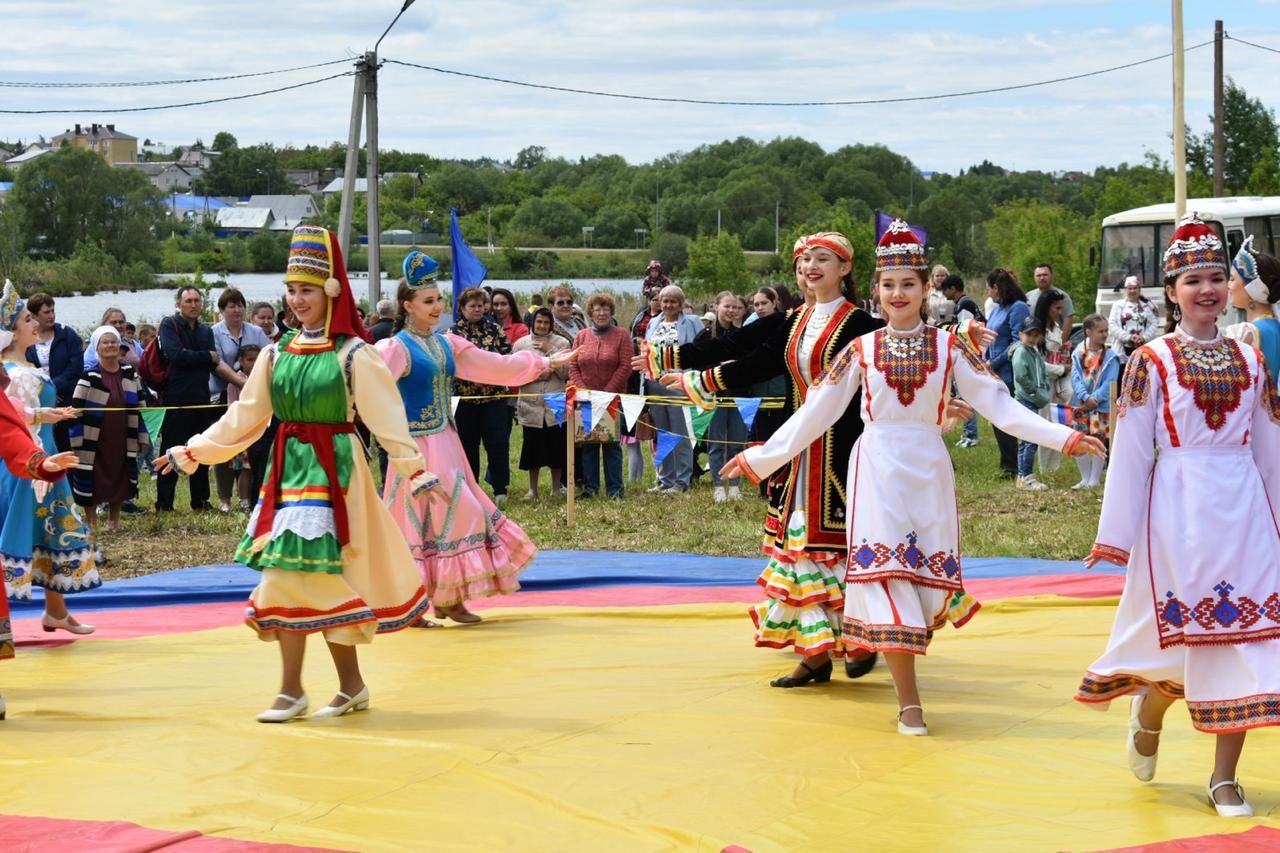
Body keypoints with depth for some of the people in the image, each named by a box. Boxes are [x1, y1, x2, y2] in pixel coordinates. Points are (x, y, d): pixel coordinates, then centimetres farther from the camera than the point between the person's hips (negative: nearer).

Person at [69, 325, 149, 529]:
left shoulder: (130, 375, 6)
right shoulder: (89, 377, -7)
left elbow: (139, 409, 11)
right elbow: (76, 412, -8)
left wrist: (142, 438, 9)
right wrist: (77, 445, -13)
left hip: (122, 442, 4)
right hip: (94, 443, -4)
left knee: (119, 482, 11)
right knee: (92, 484, 0)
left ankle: (114, 523, 24)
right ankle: (92, 524, 10)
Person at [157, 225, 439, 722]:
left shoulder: (353, 355, -6)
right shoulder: (276, 354, 8)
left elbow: (387, 417, -9)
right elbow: (244, 419, 13)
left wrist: (414, 471, -17)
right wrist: (192, 454, 12)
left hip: (332, 470, -5)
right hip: (288, 469, 5)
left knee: (306, 575, -10)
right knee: (321, 581, 4)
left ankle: (292, 690, -1)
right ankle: (351, 686, 13)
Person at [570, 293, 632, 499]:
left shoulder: (621, 335, 1)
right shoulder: (581, 336, 10)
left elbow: (625, 367, -6)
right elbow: (573, 367, 7)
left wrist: (607, 392, -12)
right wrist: (582, 391, -8)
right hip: (586, 399, 3)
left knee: (611, 443, 0)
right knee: (588, 444, 4)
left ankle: (614, 488, 4)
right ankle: (590, 487, 9)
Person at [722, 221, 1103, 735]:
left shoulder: (949, 346, 2)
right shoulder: (861, 349, 3)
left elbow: (998, 404, -1)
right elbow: (815, 412, 7)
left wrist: (1062, 438, -9)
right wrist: (761, 457, 4)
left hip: (928, 469, 1)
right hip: (877, 468, -1)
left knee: (928, 577, 0)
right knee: (885, 576, -9)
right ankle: (909, 703, -7)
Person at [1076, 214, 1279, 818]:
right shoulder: (1152, 361, -2)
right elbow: (1130, 449, -4)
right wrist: (1115, 534, -6)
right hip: (1178, 505, -3)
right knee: (1188, 632, 1)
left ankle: (1225, 778, 8)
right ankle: (1148, 711, 34)